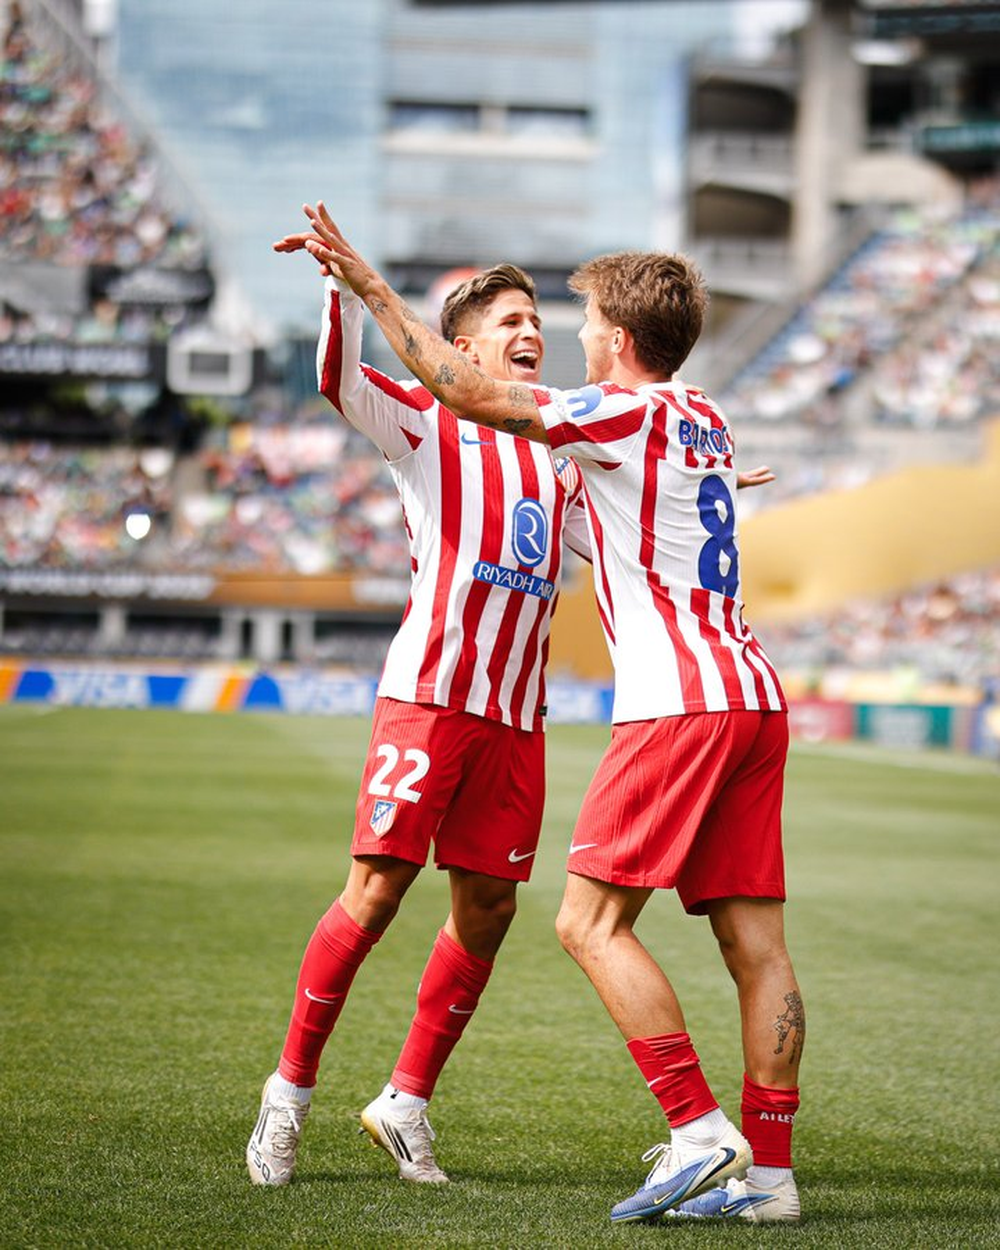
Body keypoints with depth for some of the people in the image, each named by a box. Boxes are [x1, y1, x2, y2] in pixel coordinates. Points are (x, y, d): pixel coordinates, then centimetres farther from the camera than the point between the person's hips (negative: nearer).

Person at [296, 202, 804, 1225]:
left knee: (592, 921, -7)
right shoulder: (706, 423, 20)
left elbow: (470, 393, -11)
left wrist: (370, 286, -4)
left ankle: (701, 1133, -14)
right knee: (754, 940, 4)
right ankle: (767, 1169, 3)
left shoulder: (622, 413, -4)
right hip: (752, 693, 9)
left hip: (679, 700, -9)